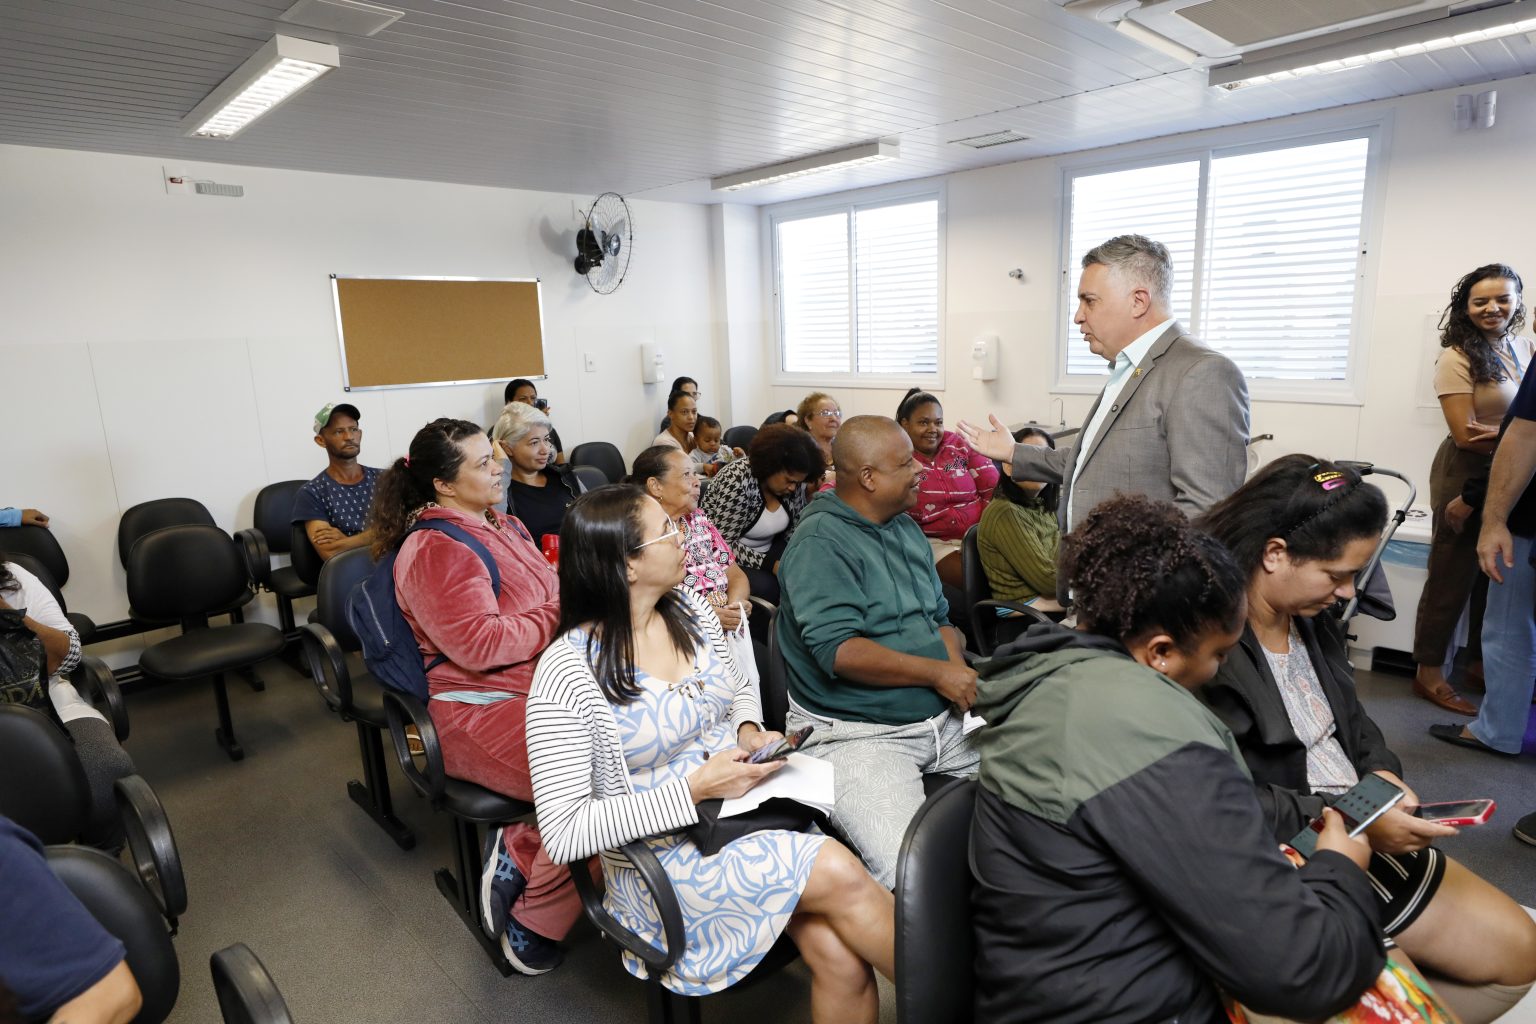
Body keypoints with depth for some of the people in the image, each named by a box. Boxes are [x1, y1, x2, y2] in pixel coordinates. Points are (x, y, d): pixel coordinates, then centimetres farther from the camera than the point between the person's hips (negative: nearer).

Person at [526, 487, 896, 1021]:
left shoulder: (691, 611, 0)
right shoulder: (567, 673, -18)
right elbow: (564, 833, -18)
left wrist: (750, 732, -5)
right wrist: (692, 790, -23)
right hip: (663, 858, -5)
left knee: (841, 956, -20)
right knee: (836, 872, -24)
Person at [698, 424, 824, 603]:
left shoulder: (793, 481, -6)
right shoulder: (737, 481, -26)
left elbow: (795, 527, 5)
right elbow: (723, 544, -24)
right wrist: (770, 565, -28)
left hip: (767, 550, 6)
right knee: (769, 586, -30)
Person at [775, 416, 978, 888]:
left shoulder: (906, 529, 15)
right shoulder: (820, 543, -12)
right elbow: (839, 651, -21)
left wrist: (957, 663, -3)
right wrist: (938, 673, -15)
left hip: (943, 717, 8)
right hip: (859, 734, -8)